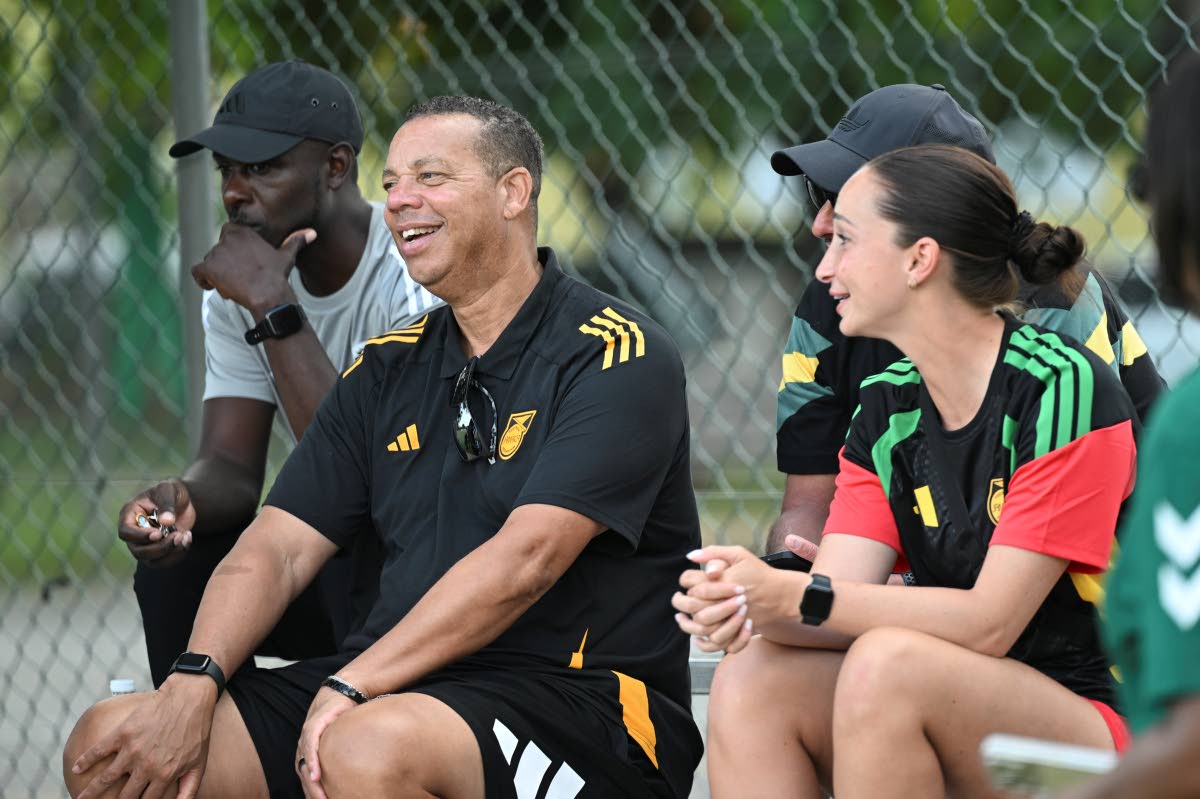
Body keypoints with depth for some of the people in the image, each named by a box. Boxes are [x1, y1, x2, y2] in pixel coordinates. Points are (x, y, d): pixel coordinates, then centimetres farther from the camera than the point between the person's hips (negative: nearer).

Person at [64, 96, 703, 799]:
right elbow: (279, 550, 8)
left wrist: (350, 687, -23)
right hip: (396, 690, 6)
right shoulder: (389, 369, 15)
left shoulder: (619, 357, -7)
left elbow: (524, 561, -19)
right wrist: (194, 683, -11)